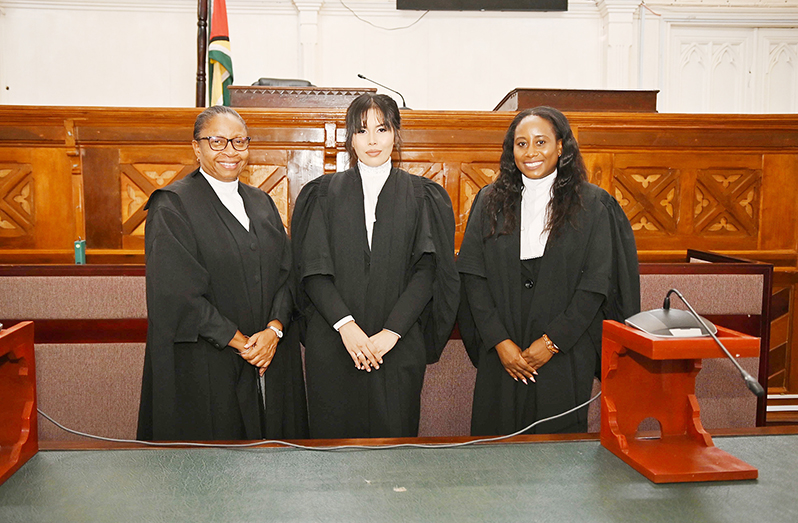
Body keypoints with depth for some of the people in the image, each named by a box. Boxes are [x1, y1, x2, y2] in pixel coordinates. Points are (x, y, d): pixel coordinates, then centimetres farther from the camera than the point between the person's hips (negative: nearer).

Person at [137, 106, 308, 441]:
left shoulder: (261, 203, 13)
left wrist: (274, 329, -9)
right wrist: (239, 342, -13)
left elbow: (286, 274, 8)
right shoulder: (171, 206, -6)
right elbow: (177, 293, -14)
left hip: (271, 362, 6)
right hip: (204, 371, -5)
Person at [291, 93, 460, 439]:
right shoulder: (323, 193, 7)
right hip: (332, 343, 1)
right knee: (334, 436, 6)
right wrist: (345, 325, -14)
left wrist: (391, 333, -12)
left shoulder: (422, 197, 6)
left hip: (399, 346, 0)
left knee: (394, 435, 5)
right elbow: (312, 270, -1)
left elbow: (426, 271, -3)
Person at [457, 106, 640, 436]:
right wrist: (499, 341, -9)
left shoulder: (592, 204, -1)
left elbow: (597, 282, -5)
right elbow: (472, 275, -1)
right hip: (501, 357, 2)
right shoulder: (490, 202, 4)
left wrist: (552, 341, -10)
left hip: (565, 356, -1)